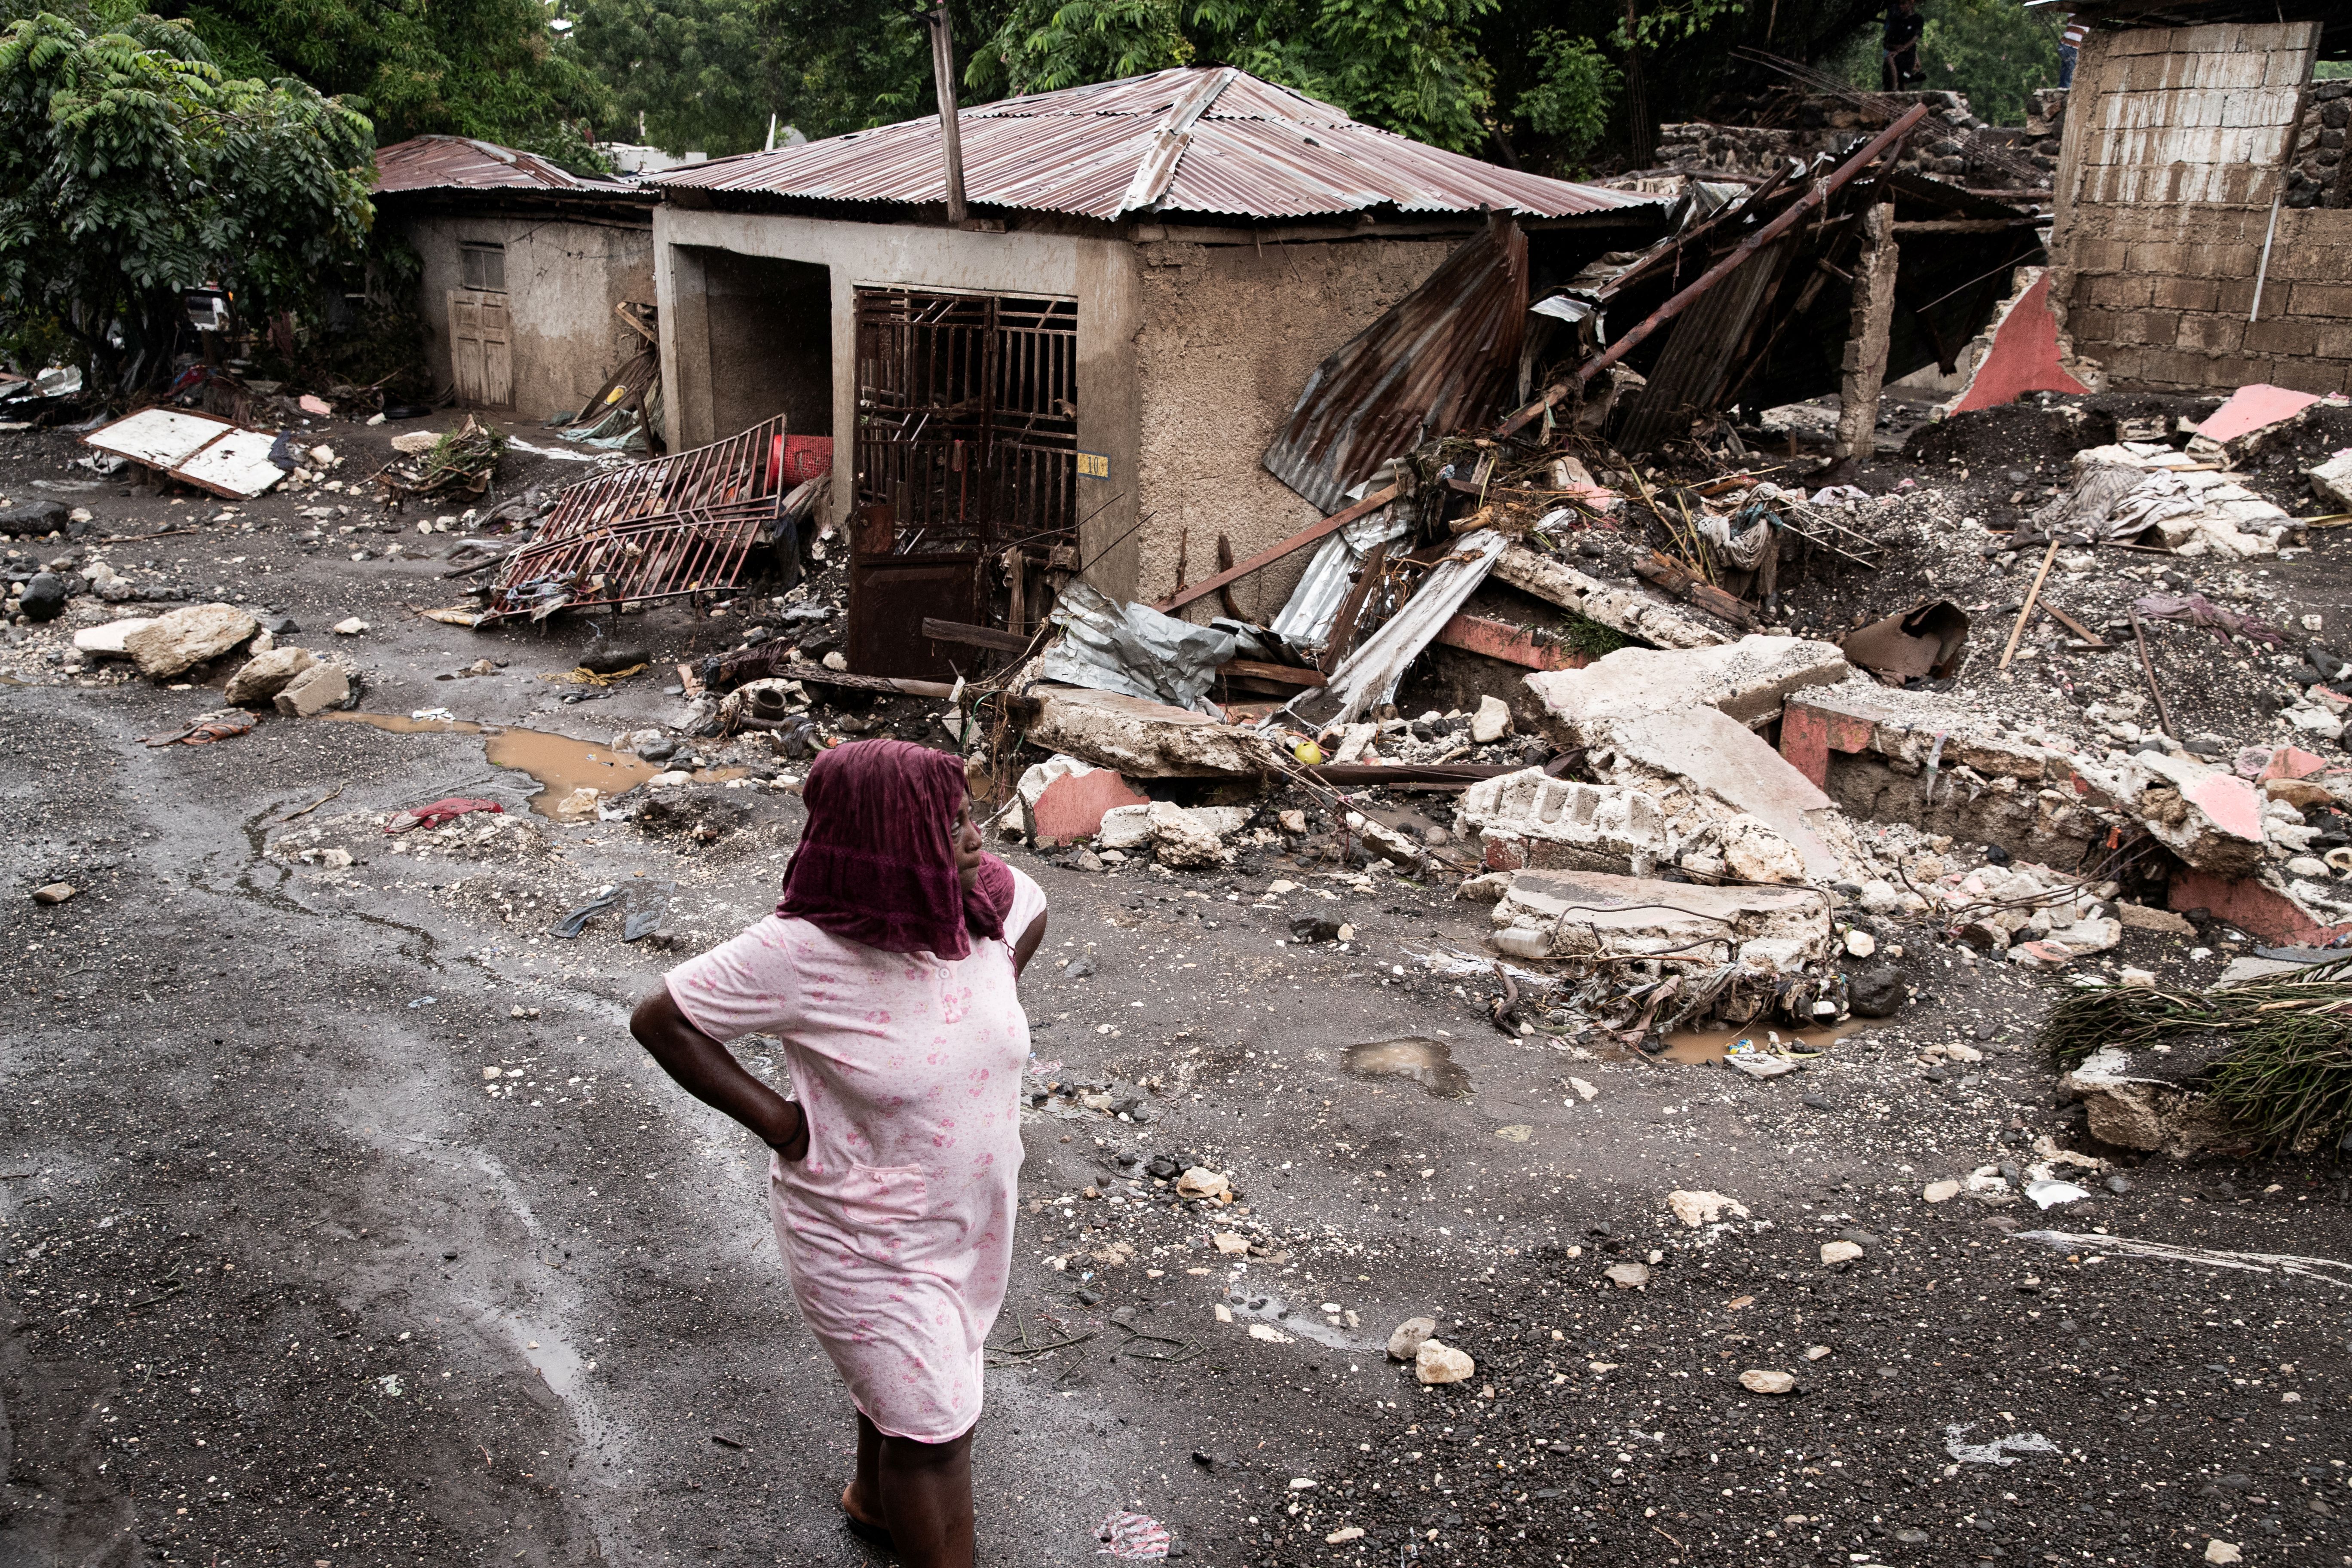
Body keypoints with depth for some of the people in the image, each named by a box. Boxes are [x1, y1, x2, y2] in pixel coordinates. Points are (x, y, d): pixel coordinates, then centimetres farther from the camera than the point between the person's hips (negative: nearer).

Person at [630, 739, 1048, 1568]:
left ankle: (874, 1498, 58)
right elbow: (659, 1020, -20)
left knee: (902, 1374, 30)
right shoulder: (802, 951, -30)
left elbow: (1034, 914, 10)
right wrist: (778, 1122, -20)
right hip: (869, 1241, -6)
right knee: (934, 1429, 5)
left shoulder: (985, 900, -15)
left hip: (972, 1212, 6)